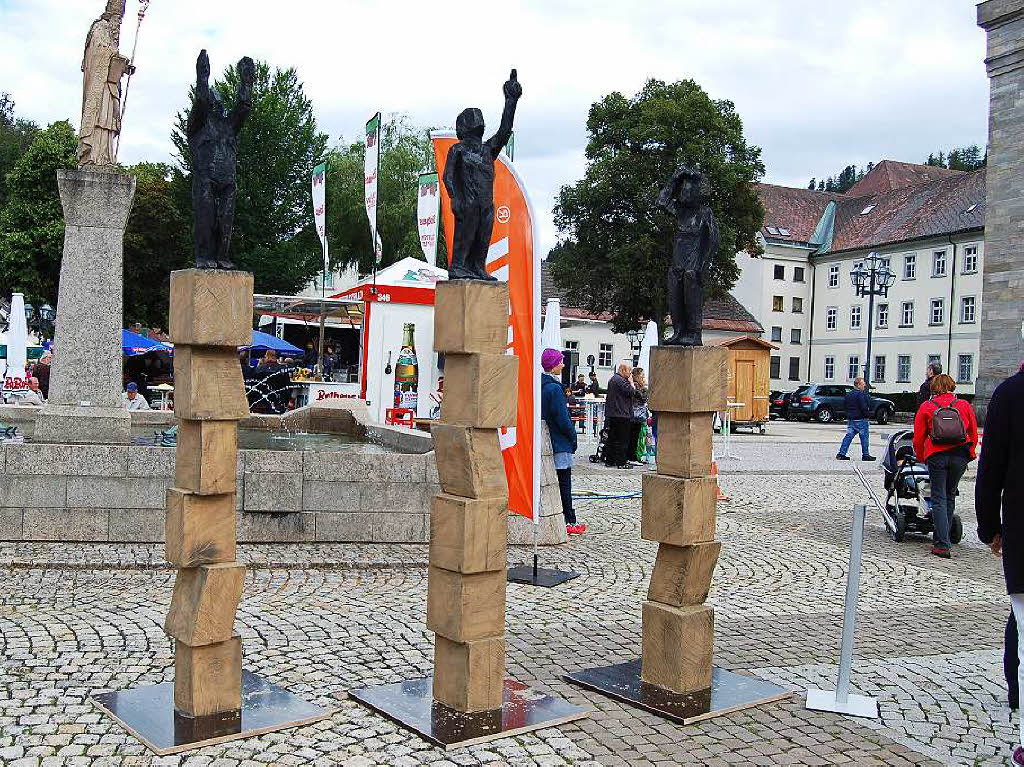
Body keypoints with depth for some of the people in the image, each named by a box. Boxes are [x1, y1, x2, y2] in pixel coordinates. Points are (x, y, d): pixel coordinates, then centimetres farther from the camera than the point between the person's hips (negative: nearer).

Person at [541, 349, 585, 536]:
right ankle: (569, 522, 3)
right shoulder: (554, 388, -18)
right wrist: (573, 436, -5)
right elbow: (562, 418, -19)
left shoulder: (540, 386, 9)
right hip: (559, 443, -8)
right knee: (564, 483, -2)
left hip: (546, 441, 8)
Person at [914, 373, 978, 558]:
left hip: (936, 456, -2)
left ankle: (942, 545, -8)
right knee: (950, 496, 17)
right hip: (960, 457, 2)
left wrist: (921, 458, 17)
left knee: (939, 499, 1)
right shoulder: (965, 405, 8)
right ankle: (943, 538, 22)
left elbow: (918, 439, 4)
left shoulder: (926, 407, 4)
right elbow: (974, 435, 12)